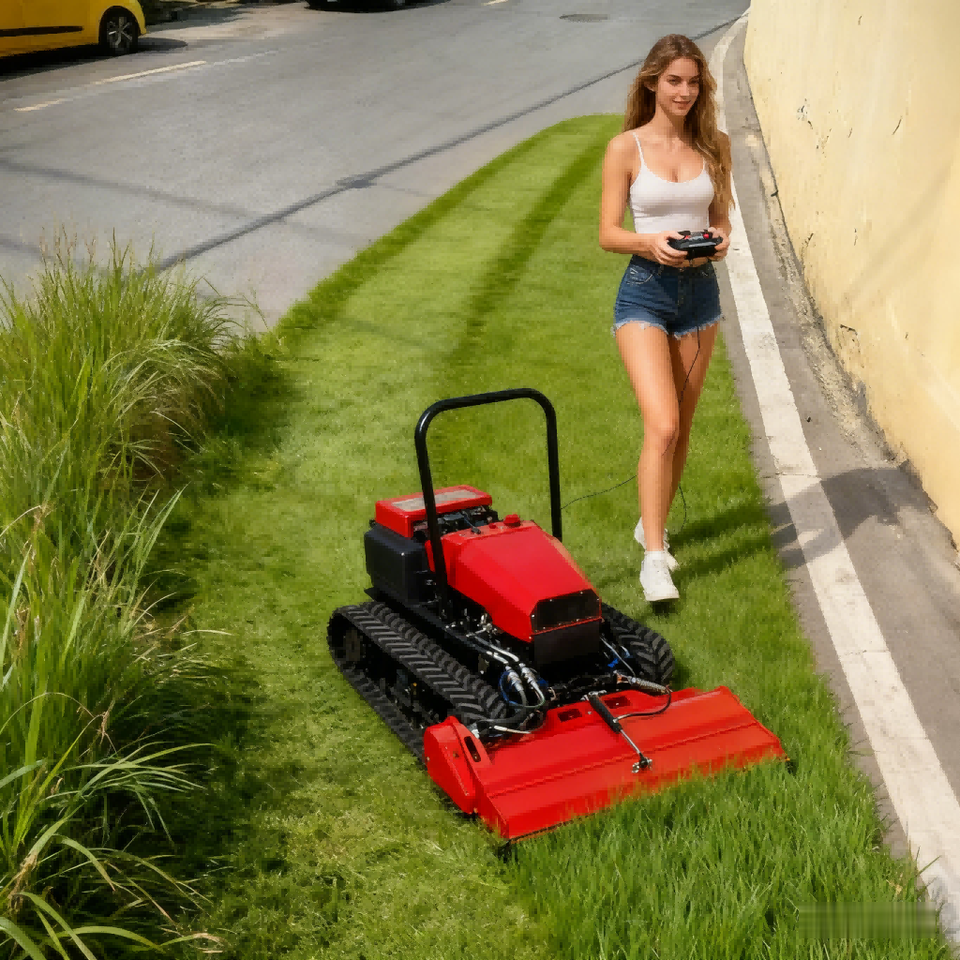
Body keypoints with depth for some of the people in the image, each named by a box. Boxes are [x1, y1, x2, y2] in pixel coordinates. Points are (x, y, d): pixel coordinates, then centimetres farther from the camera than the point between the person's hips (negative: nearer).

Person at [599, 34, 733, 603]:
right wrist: (650, 241, -24)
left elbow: (721, 216, 12)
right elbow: (609, 233, -5)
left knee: (682, 426, 13)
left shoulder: (713, 146, 5)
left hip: (700, 291, 4)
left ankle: (653, 524, 34)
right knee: (662, 425, -16)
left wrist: (720, 238, -11)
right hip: (645, 292, -4)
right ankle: (654, 558, -9)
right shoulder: (626, 148, -5)